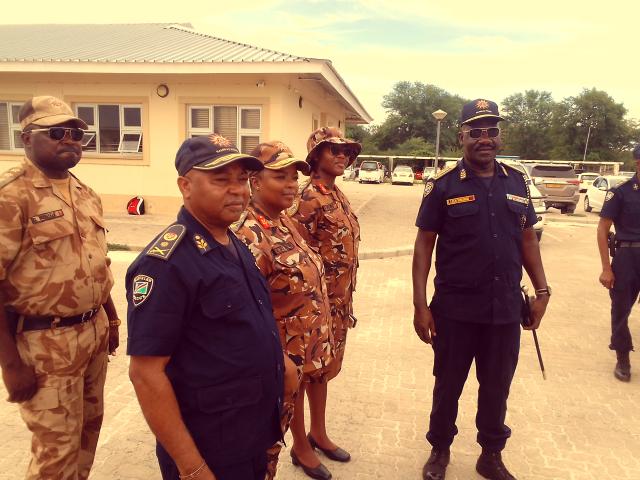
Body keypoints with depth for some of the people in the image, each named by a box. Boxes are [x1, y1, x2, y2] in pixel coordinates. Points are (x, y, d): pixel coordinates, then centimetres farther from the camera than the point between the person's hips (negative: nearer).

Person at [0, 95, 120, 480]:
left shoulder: (86, 194, 8)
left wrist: (111, 320, 17)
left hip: (94, 332, 7)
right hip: (46, 342, -7)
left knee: (89, 427, 21)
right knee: (58, 446, 7)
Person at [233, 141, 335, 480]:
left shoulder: (284, 221, 3)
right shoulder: (250, 236, -25)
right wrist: (281, 361, -26)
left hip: (305, 346, 9)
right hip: (280, 353, -8)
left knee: (295, 396, 29)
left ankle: (302, 446, 51)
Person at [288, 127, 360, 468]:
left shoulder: (337, 195, 11)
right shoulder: (309, 197, -17)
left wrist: (345, 297, 18)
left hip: (340, 297, 9)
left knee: (324, 366, 18)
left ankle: (318, 433, 35)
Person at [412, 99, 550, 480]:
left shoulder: (516, 182, 4)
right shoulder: (443, 185, -8)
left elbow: (528, 238, 11)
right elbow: (424, 244, -8)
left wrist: (542, 291, 7)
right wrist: (420, 304, -11)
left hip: (506, 308, 3)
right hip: (455, 308, -3)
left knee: (497, 388, 17)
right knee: (449, 385, 14)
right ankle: (440, 449, 36)